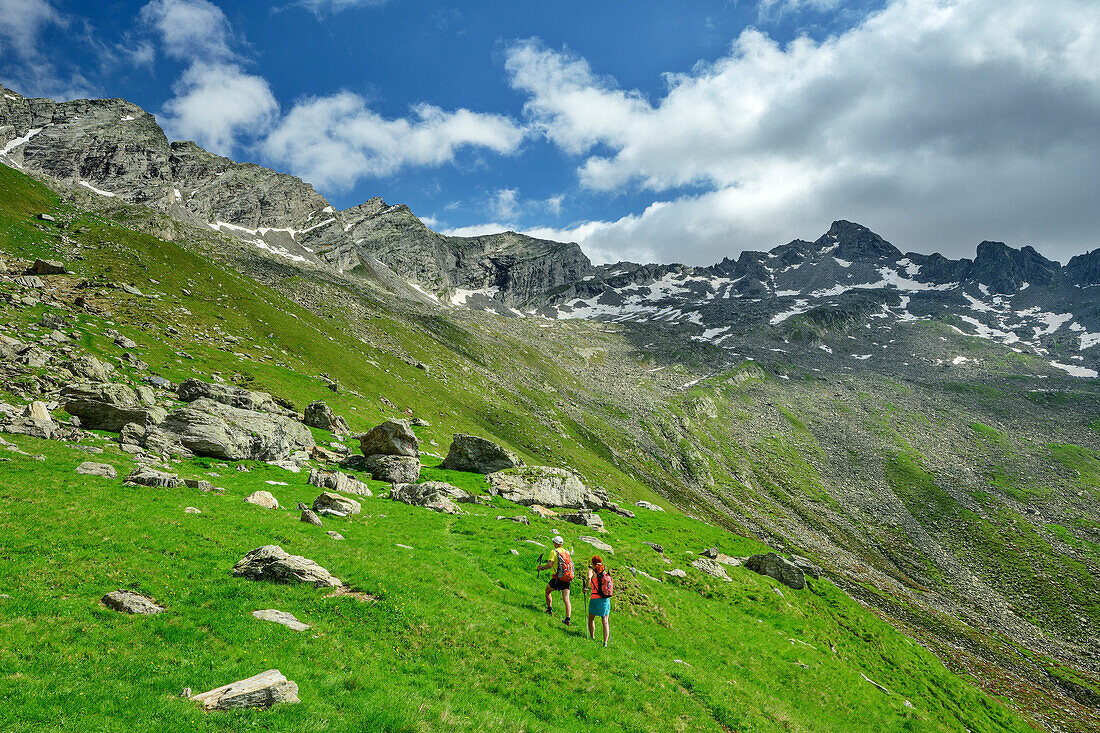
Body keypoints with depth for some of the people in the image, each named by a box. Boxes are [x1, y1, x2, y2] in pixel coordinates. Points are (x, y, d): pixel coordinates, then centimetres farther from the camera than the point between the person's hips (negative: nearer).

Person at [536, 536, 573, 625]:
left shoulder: (554, 552, -6)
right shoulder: (566, 552, 12)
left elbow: (550, 564, -16)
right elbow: (571, 564, 16)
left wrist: (541, 568, -1)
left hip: (558, 578, -5)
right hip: (568, 579, 5)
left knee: (548, 590, 23)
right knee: (566, 600, 4)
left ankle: (549, 609, 23)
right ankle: (568, 619, -4)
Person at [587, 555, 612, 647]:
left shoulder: (592, 571, -5)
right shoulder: (605, 571, 9)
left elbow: (589, 577, -26)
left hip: (595, 598, -3)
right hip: (606, 599, 3)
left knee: (591, 618, 19)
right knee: (605, 621, 4)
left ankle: (592, 637, 25)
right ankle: (605, 641, -5)